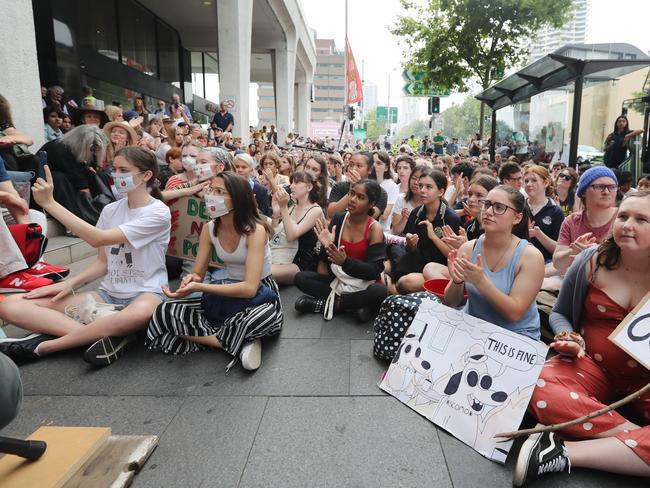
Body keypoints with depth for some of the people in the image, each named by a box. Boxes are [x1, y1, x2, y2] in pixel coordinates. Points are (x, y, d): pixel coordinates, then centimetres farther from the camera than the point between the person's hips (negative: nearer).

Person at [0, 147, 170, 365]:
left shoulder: (158, 212, -12)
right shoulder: (110, 210, 8)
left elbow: (99, 239, -21)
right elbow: (103, 261, 12)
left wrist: (50, 203, -20)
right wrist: (69, 283, -5)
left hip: (145, 293, -6)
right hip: (108, 294, 6)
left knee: (139, 314, -46)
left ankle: (40, 346, -24)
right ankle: (108, 332, -25)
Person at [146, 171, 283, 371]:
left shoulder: (255, 230, -21)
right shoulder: (209, 229, -4)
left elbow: (250, 288, -29)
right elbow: (197, 272, -1)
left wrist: (198, 287, -37)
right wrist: (192, 279, -27)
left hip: (260, 295, -5)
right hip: (228, 297, 6)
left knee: (264, 317, -42)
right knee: (165, 312, -13)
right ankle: (235, 342, -18)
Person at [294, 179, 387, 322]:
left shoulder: (375, 229, -13)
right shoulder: (338, 219, -3)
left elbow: (375, 271, -19)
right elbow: (324, 256, 2)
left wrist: (345, 262, -32)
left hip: (362, 285, -3)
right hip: (336, 280, 4)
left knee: (380, 291, -35)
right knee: (300, 278, -16)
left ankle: (330, 302, -16)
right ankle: (356, 304, -19)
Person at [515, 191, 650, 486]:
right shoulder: (590, 262, 0)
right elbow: (559, 314, 13)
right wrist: (569, 338, -10)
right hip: (591, 366, 1)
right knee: (537, 389, -33)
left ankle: (565, 453, -29)